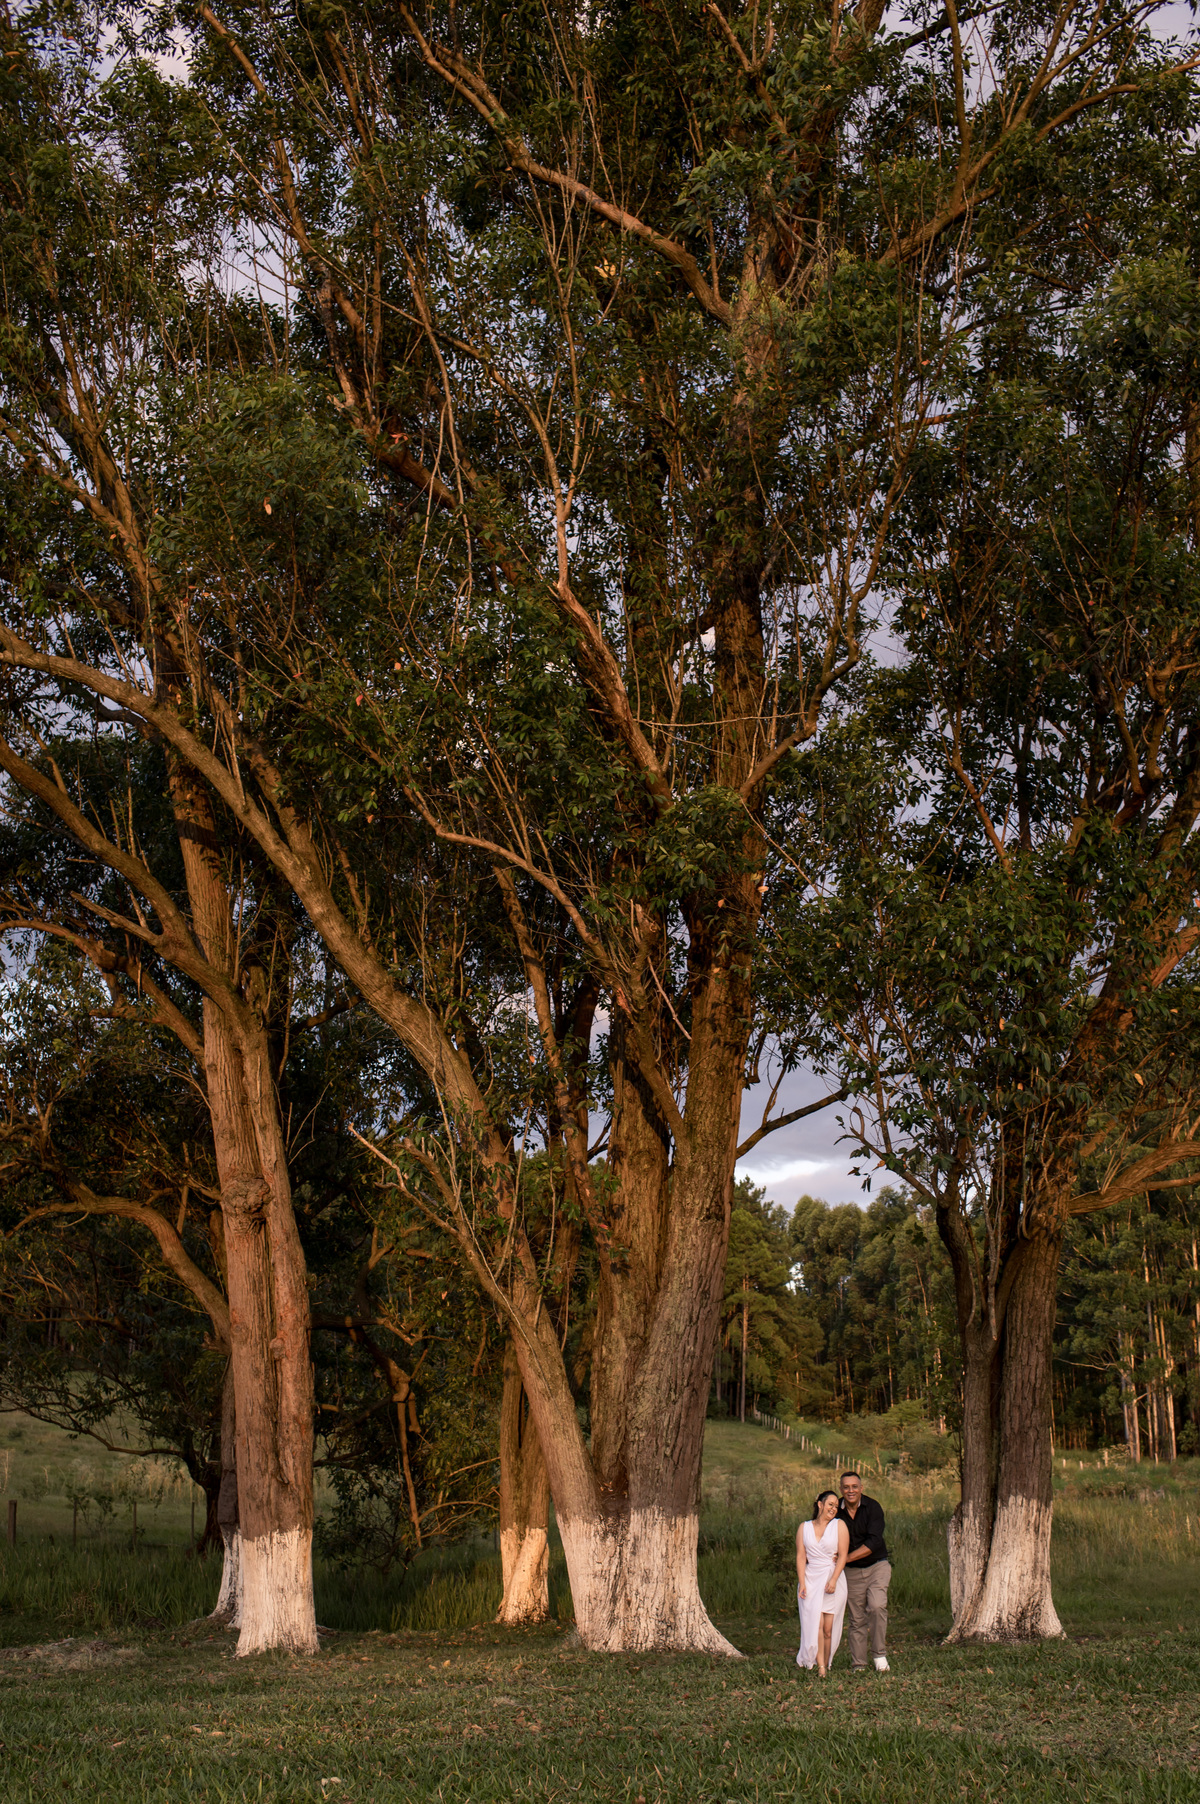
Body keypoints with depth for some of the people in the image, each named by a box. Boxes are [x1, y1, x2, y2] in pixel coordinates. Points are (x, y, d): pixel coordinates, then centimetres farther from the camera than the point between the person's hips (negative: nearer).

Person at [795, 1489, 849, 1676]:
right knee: (815, 1624, -13)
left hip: (833, 1579, -1)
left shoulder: (839, 1526, 5)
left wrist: (833, 1580, -13)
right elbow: (800, 1557, 4)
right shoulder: (804, 1528, 10)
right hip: (810, 1579, 1)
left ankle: (825, 1665, 7)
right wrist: (802, 1583, -8)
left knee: (828, 1627, -3)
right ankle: (820, 1667, -16)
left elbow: (843, 1556, -2)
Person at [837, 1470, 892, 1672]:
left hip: (877, 1566, -3)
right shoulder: (836, 1511, -3)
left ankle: (879, 1654, -8)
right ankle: (858, 1664, 12)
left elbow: (874, 1542, -20)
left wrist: (846, 1558, -22)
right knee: (856, 1619, 3)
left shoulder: (872, 1507, -13)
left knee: (877, 1606, -23)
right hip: (852, 1572, 3)